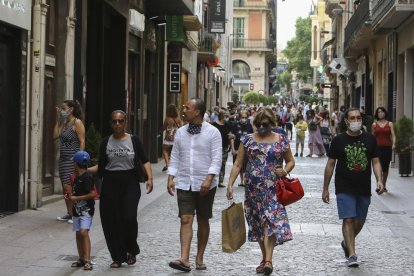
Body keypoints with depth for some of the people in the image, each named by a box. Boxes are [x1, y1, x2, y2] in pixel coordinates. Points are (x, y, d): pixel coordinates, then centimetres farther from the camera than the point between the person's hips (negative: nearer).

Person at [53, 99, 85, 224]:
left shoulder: (77, 123, -10)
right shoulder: (64, 122, 15)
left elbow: (82, 142, -13)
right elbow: (55, 135, 9)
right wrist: (58, 119, 10)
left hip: (72, 159, -9)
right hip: (63, 158, 9)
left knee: (69, 187, -12)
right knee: (65, 188, 10)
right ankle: (69, 213, 19)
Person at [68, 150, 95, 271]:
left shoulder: (86, 177, -15)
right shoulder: (77, 177, 13)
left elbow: (92, 194, -21)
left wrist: (76, 198, -17)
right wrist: (70, 196, 6)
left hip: (86, 210, -9)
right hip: (77, 210, 9)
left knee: (84, 232, -19)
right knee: (78, 234, 11)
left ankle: (87, 260, -22)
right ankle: (81, 258, 19)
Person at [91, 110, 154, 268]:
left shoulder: (134, 140, 3)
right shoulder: (106, 142, 7)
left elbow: (145, 161, 1)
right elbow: (100, 166, 10)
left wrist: (150, 178, -14)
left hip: (130, 184, -2)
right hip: (110, 184, 2)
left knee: (129, 218, -12)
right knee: (112, 221, 1)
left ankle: (131, 251, 14)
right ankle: (117, 257, 14)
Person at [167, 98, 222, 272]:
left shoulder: (212, 132, -5)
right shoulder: (181, 132, 8)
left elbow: (216, 159, -10)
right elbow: (175, 158, 11)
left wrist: (208, 179, -20)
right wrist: (171, 178, 1)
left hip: (205, 184, -3)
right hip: (184, 183, 3)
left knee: (203, 221, 9)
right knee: (185, 220, -8)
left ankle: (199, 258, 19)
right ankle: (184, 259, -16)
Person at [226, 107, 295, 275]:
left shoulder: (281, 140, 5)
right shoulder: (248, 140, 6)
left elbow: (290, 161, 13)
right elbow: (238, 164, 4)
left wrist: (285, 171, -9)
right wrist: (230, 184, -6)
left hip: (274, 189, -2)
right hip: (253, 190, 2)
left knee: (271, 221, -16)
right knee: (257, 223, 9)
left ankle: (268, 260, -19)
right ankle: (265, 257, 23)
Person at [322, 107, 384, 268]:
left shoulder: (370, 139, 4)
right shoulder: (338, 140, -1)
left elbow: (375, 161, 6)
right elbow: (330, 164, 4)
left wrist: (379, 180, -11)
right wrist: (325, 188, 4)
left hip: (364, 189, 3)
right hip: (344, 189, -3)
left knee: (360, 221, 12)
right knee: (348, 219, -13)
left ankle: (347, 243, 38)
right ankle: (352, 255, -13)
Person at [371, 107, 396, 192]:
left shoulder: (390, 124, 7)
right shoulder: (374, 124, 8)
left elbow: (393, 135, -2)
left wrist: (393, 144, -18)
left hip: (387, 148, 1)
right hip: (378, 147, -1)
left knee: (386, 168, 9)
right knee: (379, 166, -14)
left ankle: (384, 186, 23)